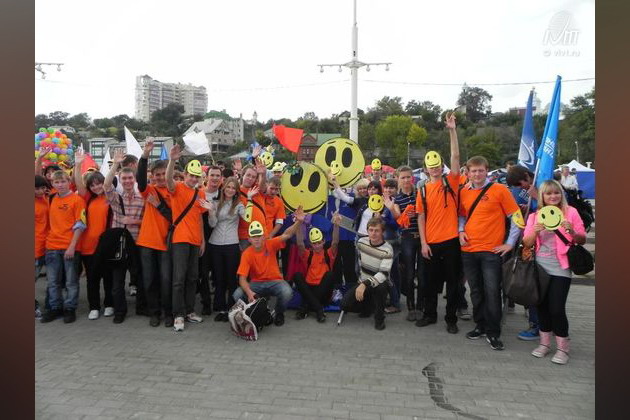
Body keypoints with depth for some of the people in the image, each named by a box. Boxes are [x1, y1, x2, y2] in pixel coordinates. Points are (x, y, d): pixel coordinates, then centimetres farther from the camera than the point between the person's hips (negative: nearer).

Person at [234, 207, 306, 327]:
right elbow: (242, 279, -16)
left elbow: (287, 235, -27)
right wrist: (249, 292, -36)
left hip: (274, 281, 0)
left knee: (287, 292, -32)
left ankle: (279, 314, 3)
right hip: (256, 283, 1)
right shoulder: (246, 254, -12)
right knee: (237, 295, -26)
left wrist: (299, 222, -45)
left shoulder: (270, 245, -11)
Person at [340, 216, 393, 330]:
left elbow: (383, 274, -31)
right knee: (345, 304, -16)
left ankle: (379, 317, -13)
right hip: (363, 283, 5)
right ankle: (369, 306, 17)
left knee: (380, 287, -41)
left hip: (379, 284, -4)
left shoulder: (387, 250, -21)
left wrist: (365, 284, -42)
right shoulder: (361, 242, -5)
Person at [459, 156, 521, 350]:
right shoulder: (463, 192, 7)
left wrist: (510, 243, -6)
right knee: (476, 291, 13)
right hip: (468, 250, 5)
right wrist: (461, 231, 3)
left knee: (492, 292, -3)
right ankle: (481, 326, 27)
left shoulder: (499, 190, -6)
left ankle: (493, 333, 9)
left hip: (491, 250, -4)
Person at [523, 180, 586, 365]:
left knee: (557, 308, -7)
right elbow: (527, 243, 3)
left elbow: (582, 240, 0)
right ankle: (544, 343, 26)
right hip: (540, 266, 3)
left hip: (560, 268, -3)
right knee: (542, 306, 10)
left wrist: (572, 232, -20)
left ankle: (562, 348, 10)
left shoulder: (570, 212, 0)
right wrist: (535, 231, -15)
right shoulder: (534, 216, 9)